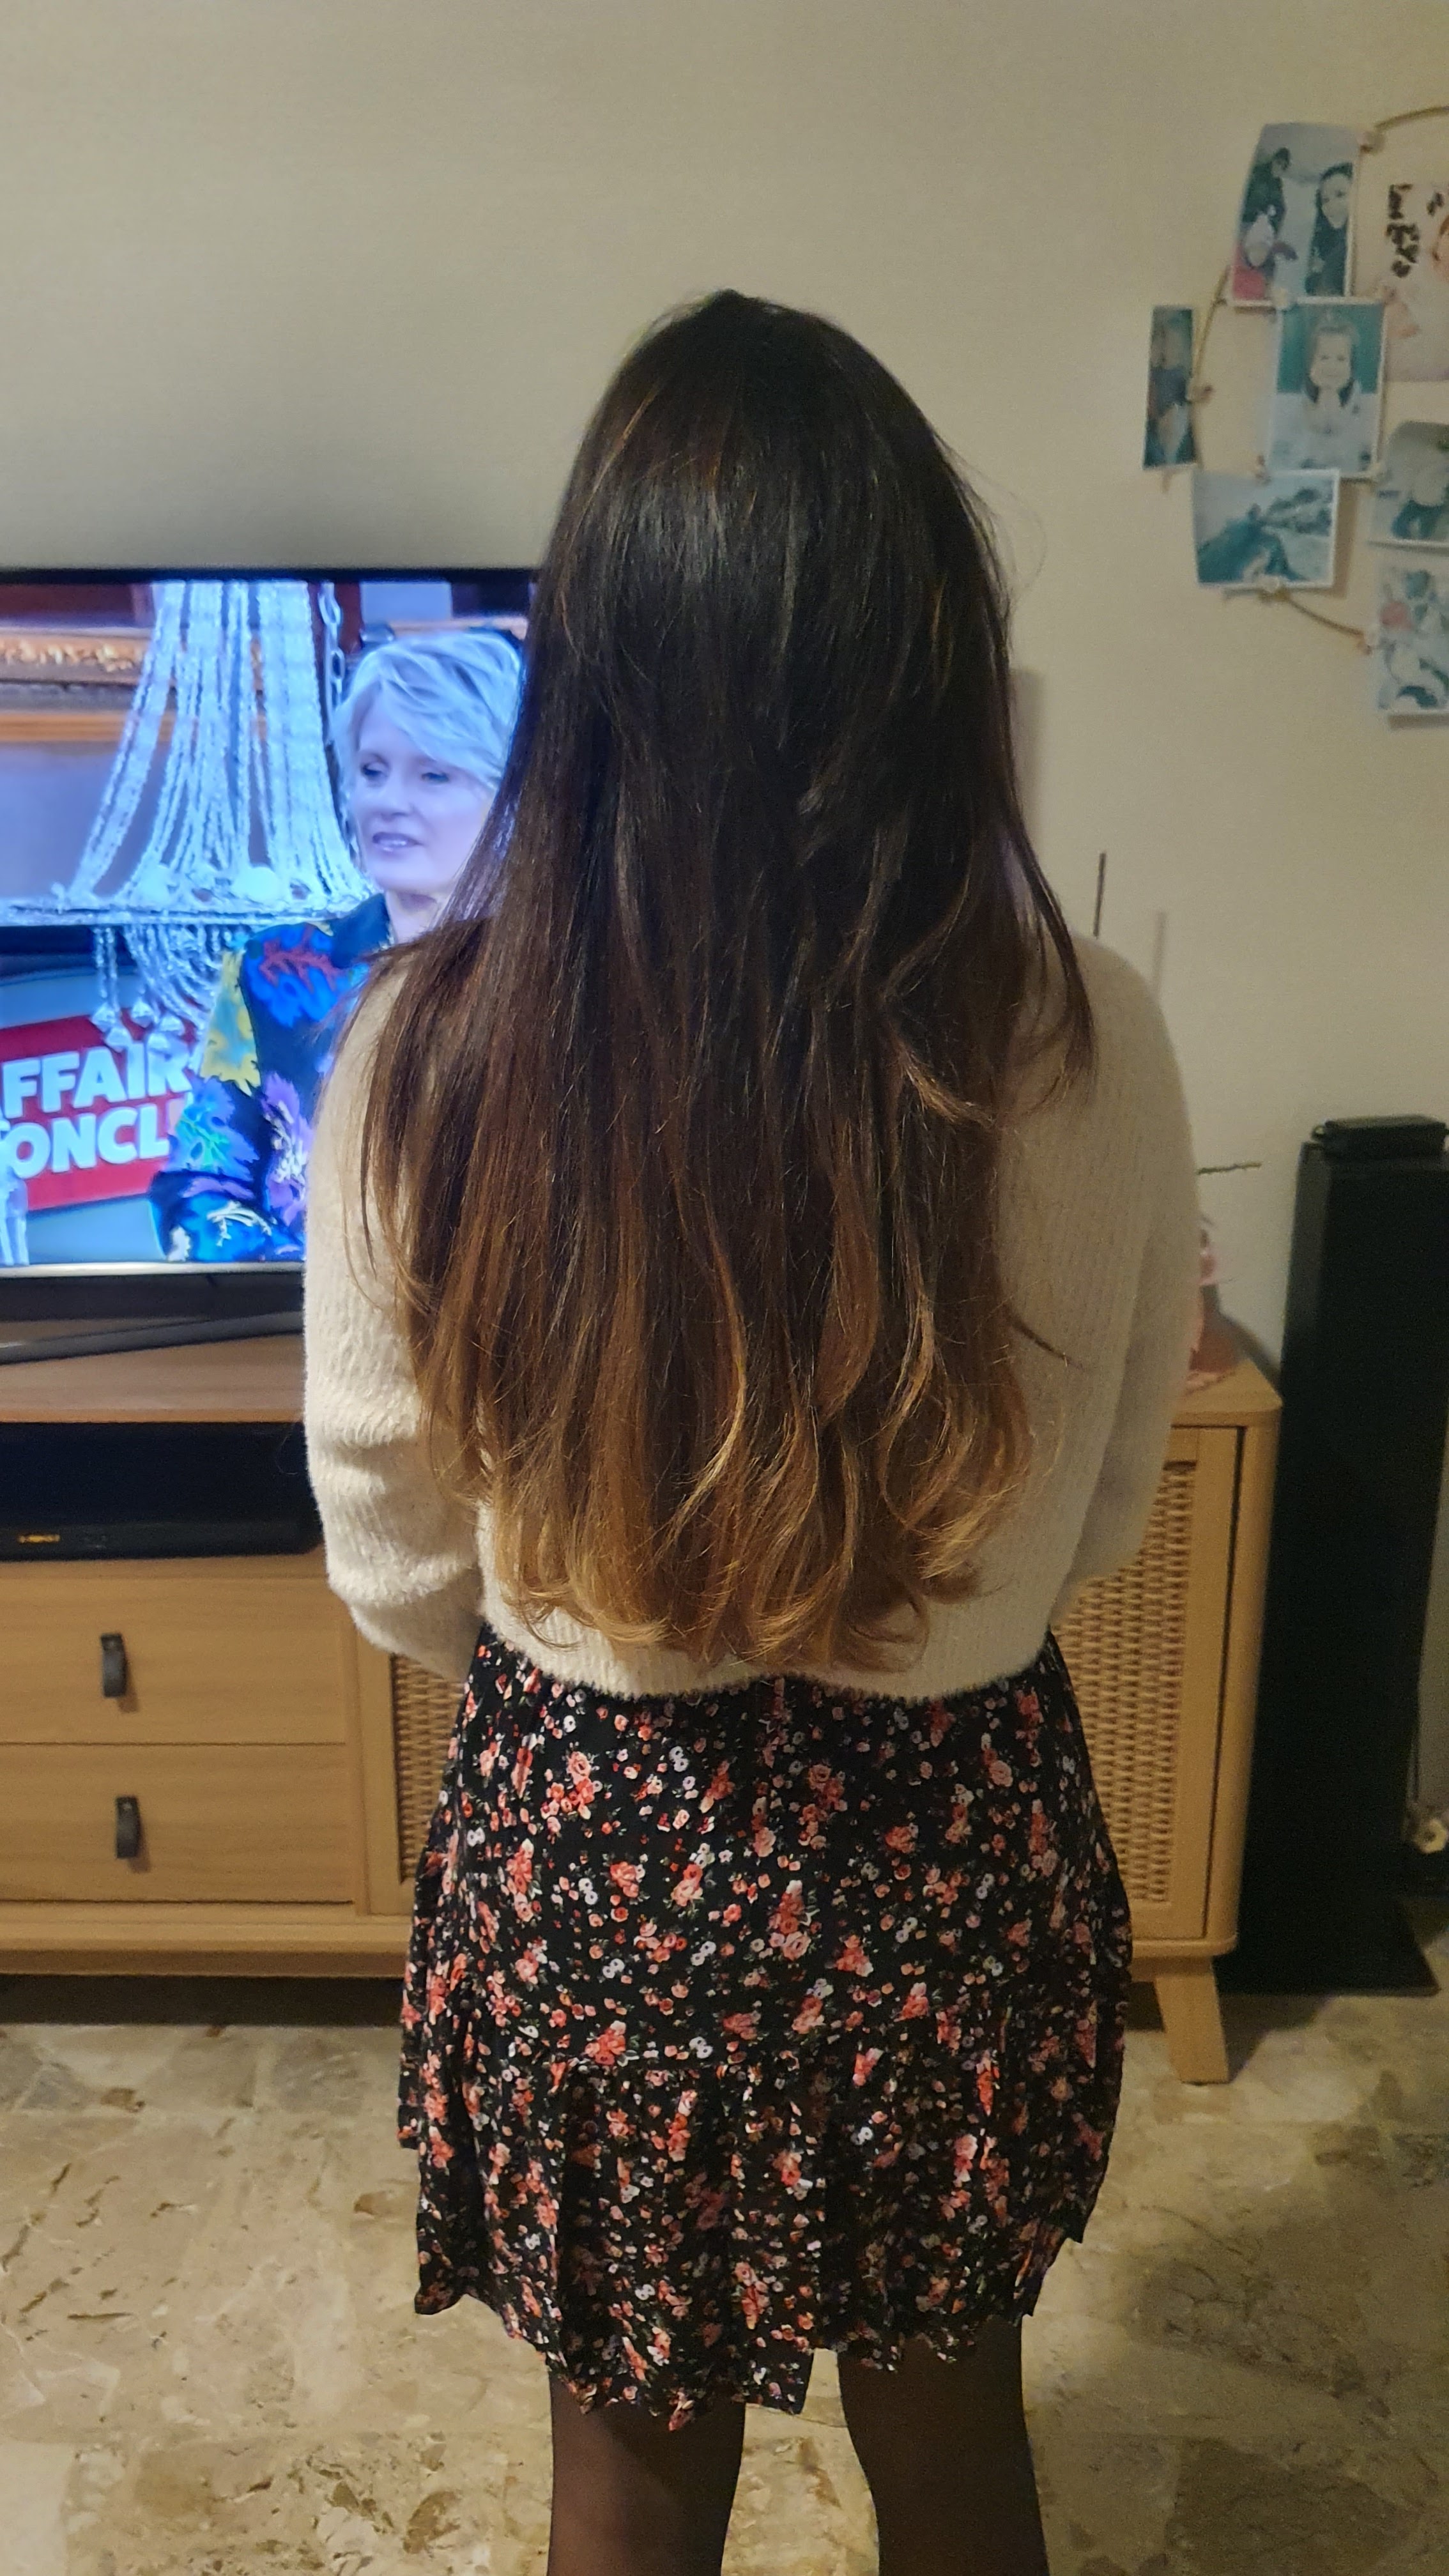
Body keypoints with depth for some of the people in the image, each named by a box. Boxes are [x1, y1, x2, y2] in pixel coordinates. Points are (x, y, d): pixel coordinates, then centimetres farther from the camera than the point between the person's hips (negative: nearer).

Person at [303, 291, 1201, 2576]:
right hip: (956, 1855, 1)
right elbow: (1103, 1517, -4)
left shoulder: (428, 1054, -21)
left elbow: (397, 1574, -8)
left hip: (590, 1866, 0)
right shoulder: (1089, 1051, -19)